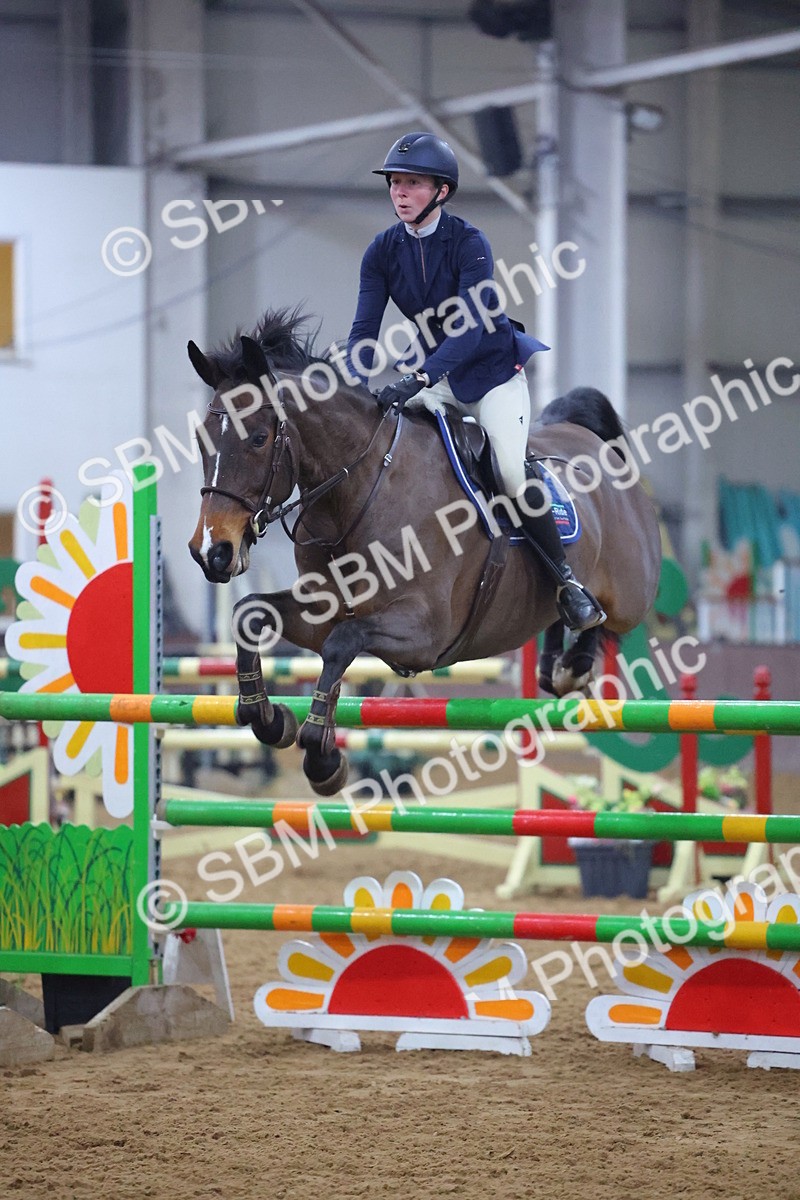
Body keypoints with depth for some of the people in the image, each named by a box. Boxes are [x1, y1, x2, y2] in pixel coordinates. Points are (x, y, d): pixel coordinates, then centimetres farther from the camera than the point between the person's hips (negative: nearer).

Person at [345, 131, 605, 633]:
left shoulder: (469, 243, -21)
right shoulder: (383, 251, -6)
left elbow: (470, 327, -29)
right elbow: (365, 328, -9)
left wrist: (419, 377, -42)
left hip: (492, 366, -5)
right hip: (432, 368, 5)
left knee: (514, 475, -18)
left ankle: (566, 580, -5)